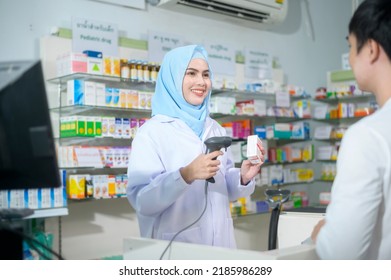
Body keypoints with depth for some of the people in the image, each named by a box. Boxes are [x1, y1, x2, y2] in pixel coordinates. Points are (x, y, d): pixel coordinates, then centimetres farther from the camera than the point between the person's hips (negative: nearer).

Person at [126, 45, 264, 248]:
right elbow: (141, 200, -19)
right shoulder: (151, 132, -11)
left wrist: (243, 178, -8)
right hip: (175, 244, -5)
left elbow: (225, 190, 11)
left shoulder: (216, 130, 6)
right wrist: (185, 175, -31)